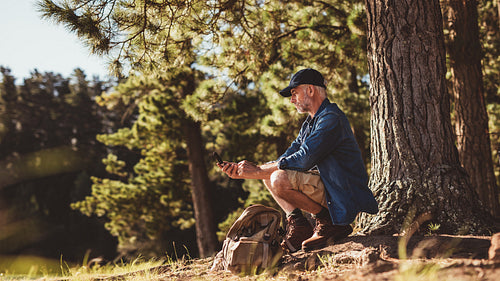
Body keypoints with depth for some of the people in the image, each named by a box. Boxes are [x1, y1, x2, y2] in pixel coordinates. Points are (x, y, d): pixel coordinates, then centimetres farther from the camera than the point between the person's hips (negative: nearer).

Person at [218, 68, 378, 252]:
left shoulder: (331, 118, -16)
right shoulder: (310, 123, 16)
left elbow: (304, 160, -24)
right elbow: (285, 161, 12)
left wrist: (258, 171, -17)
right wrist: (243, 172, 1)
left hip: (345, 195, -10)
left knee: (280, 180, -26)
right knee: (269, 175, 10)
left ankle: (329, 223, -11)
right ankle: (298, 228, 0)